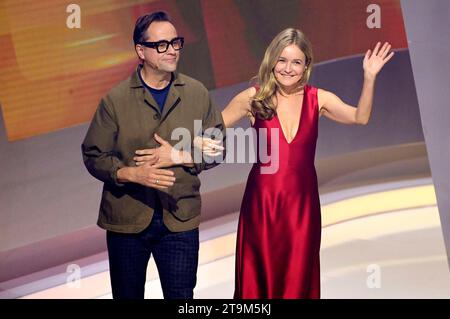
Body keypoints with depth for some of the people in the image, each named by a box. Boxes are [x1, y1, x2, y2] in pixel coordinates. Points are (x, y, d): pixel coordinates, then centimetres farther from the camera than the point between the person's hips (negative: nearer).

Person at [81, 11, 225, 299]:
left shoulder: (197, 94, 0)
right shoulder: (115, 100, -5)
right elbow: (94, 156, -3)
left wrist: (180, 157, -12)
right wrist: (133, 173, -20)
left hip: (180, 220, 1)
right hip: (127, 220, 0)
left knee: (181, 295, 7)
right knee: (128, 295, 15)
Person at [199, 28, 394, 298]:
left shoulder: (318, 99, 0)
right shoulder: (253, 97, -3)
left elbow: (360, 117, -10)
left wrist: (369, 78, -20)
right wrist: (205, 141, -18)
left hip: (302, 200, 1)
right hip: (262, 198, -1)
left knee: (298, 277, 9)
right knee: (259, 275, 9)